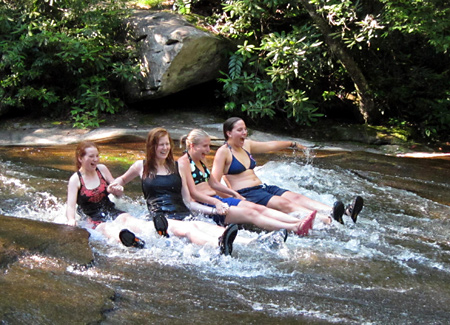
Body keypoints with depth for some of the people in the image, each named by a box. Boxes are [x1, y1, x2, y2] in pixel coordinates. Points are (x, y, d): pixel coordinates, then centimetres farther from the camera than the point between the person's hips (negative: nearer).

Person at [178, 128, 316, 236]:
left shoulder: (200, 161, 21)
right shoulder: (184, 163, -9)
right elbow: (193, 193, -17)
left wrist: (234, 193, 22)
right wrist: (216, 202, -24)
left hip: (216, 200, 9)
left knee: (258, 207, -11)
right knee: (250, 213, -25)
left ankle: (299, 222, -27)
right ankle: (294, 229, -39)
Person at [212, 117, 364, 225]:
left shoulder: (246, 145, 18)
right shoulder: (223, 152, -5)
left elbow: (270, 145, 29)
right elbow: (214, 183, -12)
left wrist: (293, 144, 38)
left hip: (262, 187, 8)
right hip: (244, 194, -8)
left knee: (296, 197, -16)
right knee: (283, 203, -30)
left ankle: (346, 213, -37)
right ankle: (329, 220, -53)